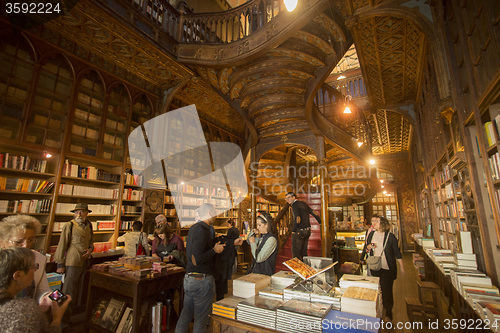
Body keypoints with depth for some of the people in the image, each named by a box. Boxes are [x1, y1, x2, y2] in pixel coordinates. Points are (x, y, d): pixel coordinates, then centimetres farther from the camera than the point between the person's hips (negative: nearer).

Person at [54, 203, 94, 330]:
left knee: (77, 290, 17)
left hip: (84, 262, 7)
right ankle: (63, 322, 10)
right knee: (68, 292, -2)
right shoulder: (69, 226, -10)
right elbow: (62, 245, -9)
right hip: (72, 262, -6)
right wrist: (60, 264, -10)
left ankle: (72, 314, 31)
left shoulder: (89, 226, 9)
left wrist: (90, 249, 0)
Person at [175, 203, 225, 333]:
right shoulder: (201, 230, -22)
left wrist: (214, 246, 15)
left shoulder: (193, 228, 8)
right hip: (202, 281, -9)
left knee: (185, 315, 20)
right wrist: (214, 250, -14)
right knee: (201, 319, 9)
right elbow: (196, 260, -26)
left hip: (188, 278, 9)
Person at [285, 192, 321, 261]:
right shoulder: (303, 203, 12)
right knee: (304, 251, 17)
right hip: (307, 230, 8)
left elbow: (298, 219, -23)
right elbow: (314, 213, 15)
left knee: (295, 252, 2)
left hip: (299, 231, -8)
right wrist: (321, 222, 24)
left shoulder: (294, 205, -13)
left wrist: (293, 230, -11)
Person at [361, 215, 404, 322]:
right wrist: (368, 247, -10)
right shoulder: (371, 235, 2)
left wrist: (401, 266, 2)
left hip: (388, 269, -4)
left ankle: (388, 313, 20)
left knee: (387, 290, 2)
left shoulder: (390, 236, -10)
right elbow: (365, 250, 12)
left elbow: (397, 252, -1)